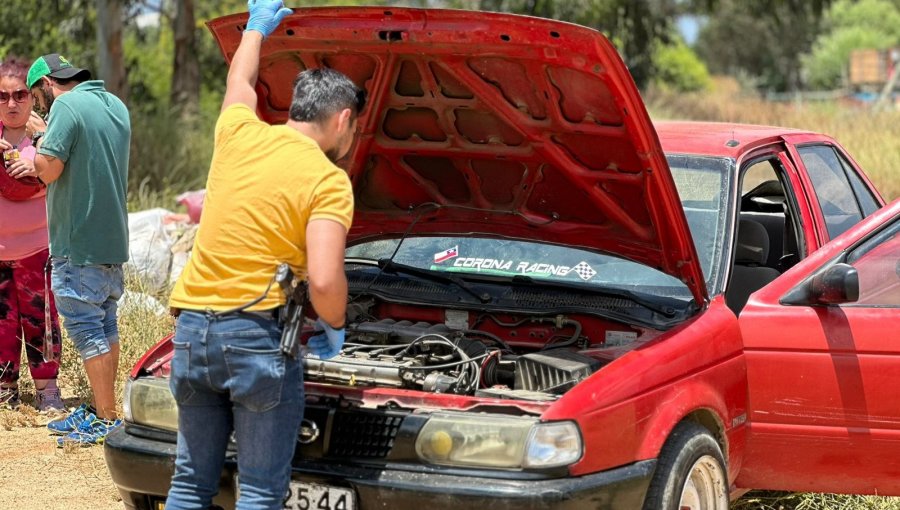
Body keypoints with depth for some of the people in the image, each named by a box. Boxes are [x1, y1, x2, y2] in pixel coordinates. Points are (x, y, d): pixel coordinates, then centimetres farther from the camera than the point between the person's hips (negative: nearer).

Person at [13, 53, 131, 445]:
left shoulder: (66, 106, -14)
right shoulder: (115, 105, 13)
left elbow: (48, 169, -20)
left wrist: (42, 145, 0)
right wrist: (41, 165, 20)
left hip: (79, 244, -9)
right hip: (113, 240, 9)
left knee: (86, 329, -4)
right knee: (105, 326, 14)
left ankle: (107, 419, -3)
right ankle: (101, 409, 22)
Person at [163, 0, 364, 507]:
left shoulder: (239, 133, 8)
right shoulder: (328, 181, -8)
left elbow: (240, 81, 33)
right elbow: (324, 281, -20)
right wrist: (335, 326, 1)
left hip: (192, 329, 6)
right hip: (258, 335, -6)